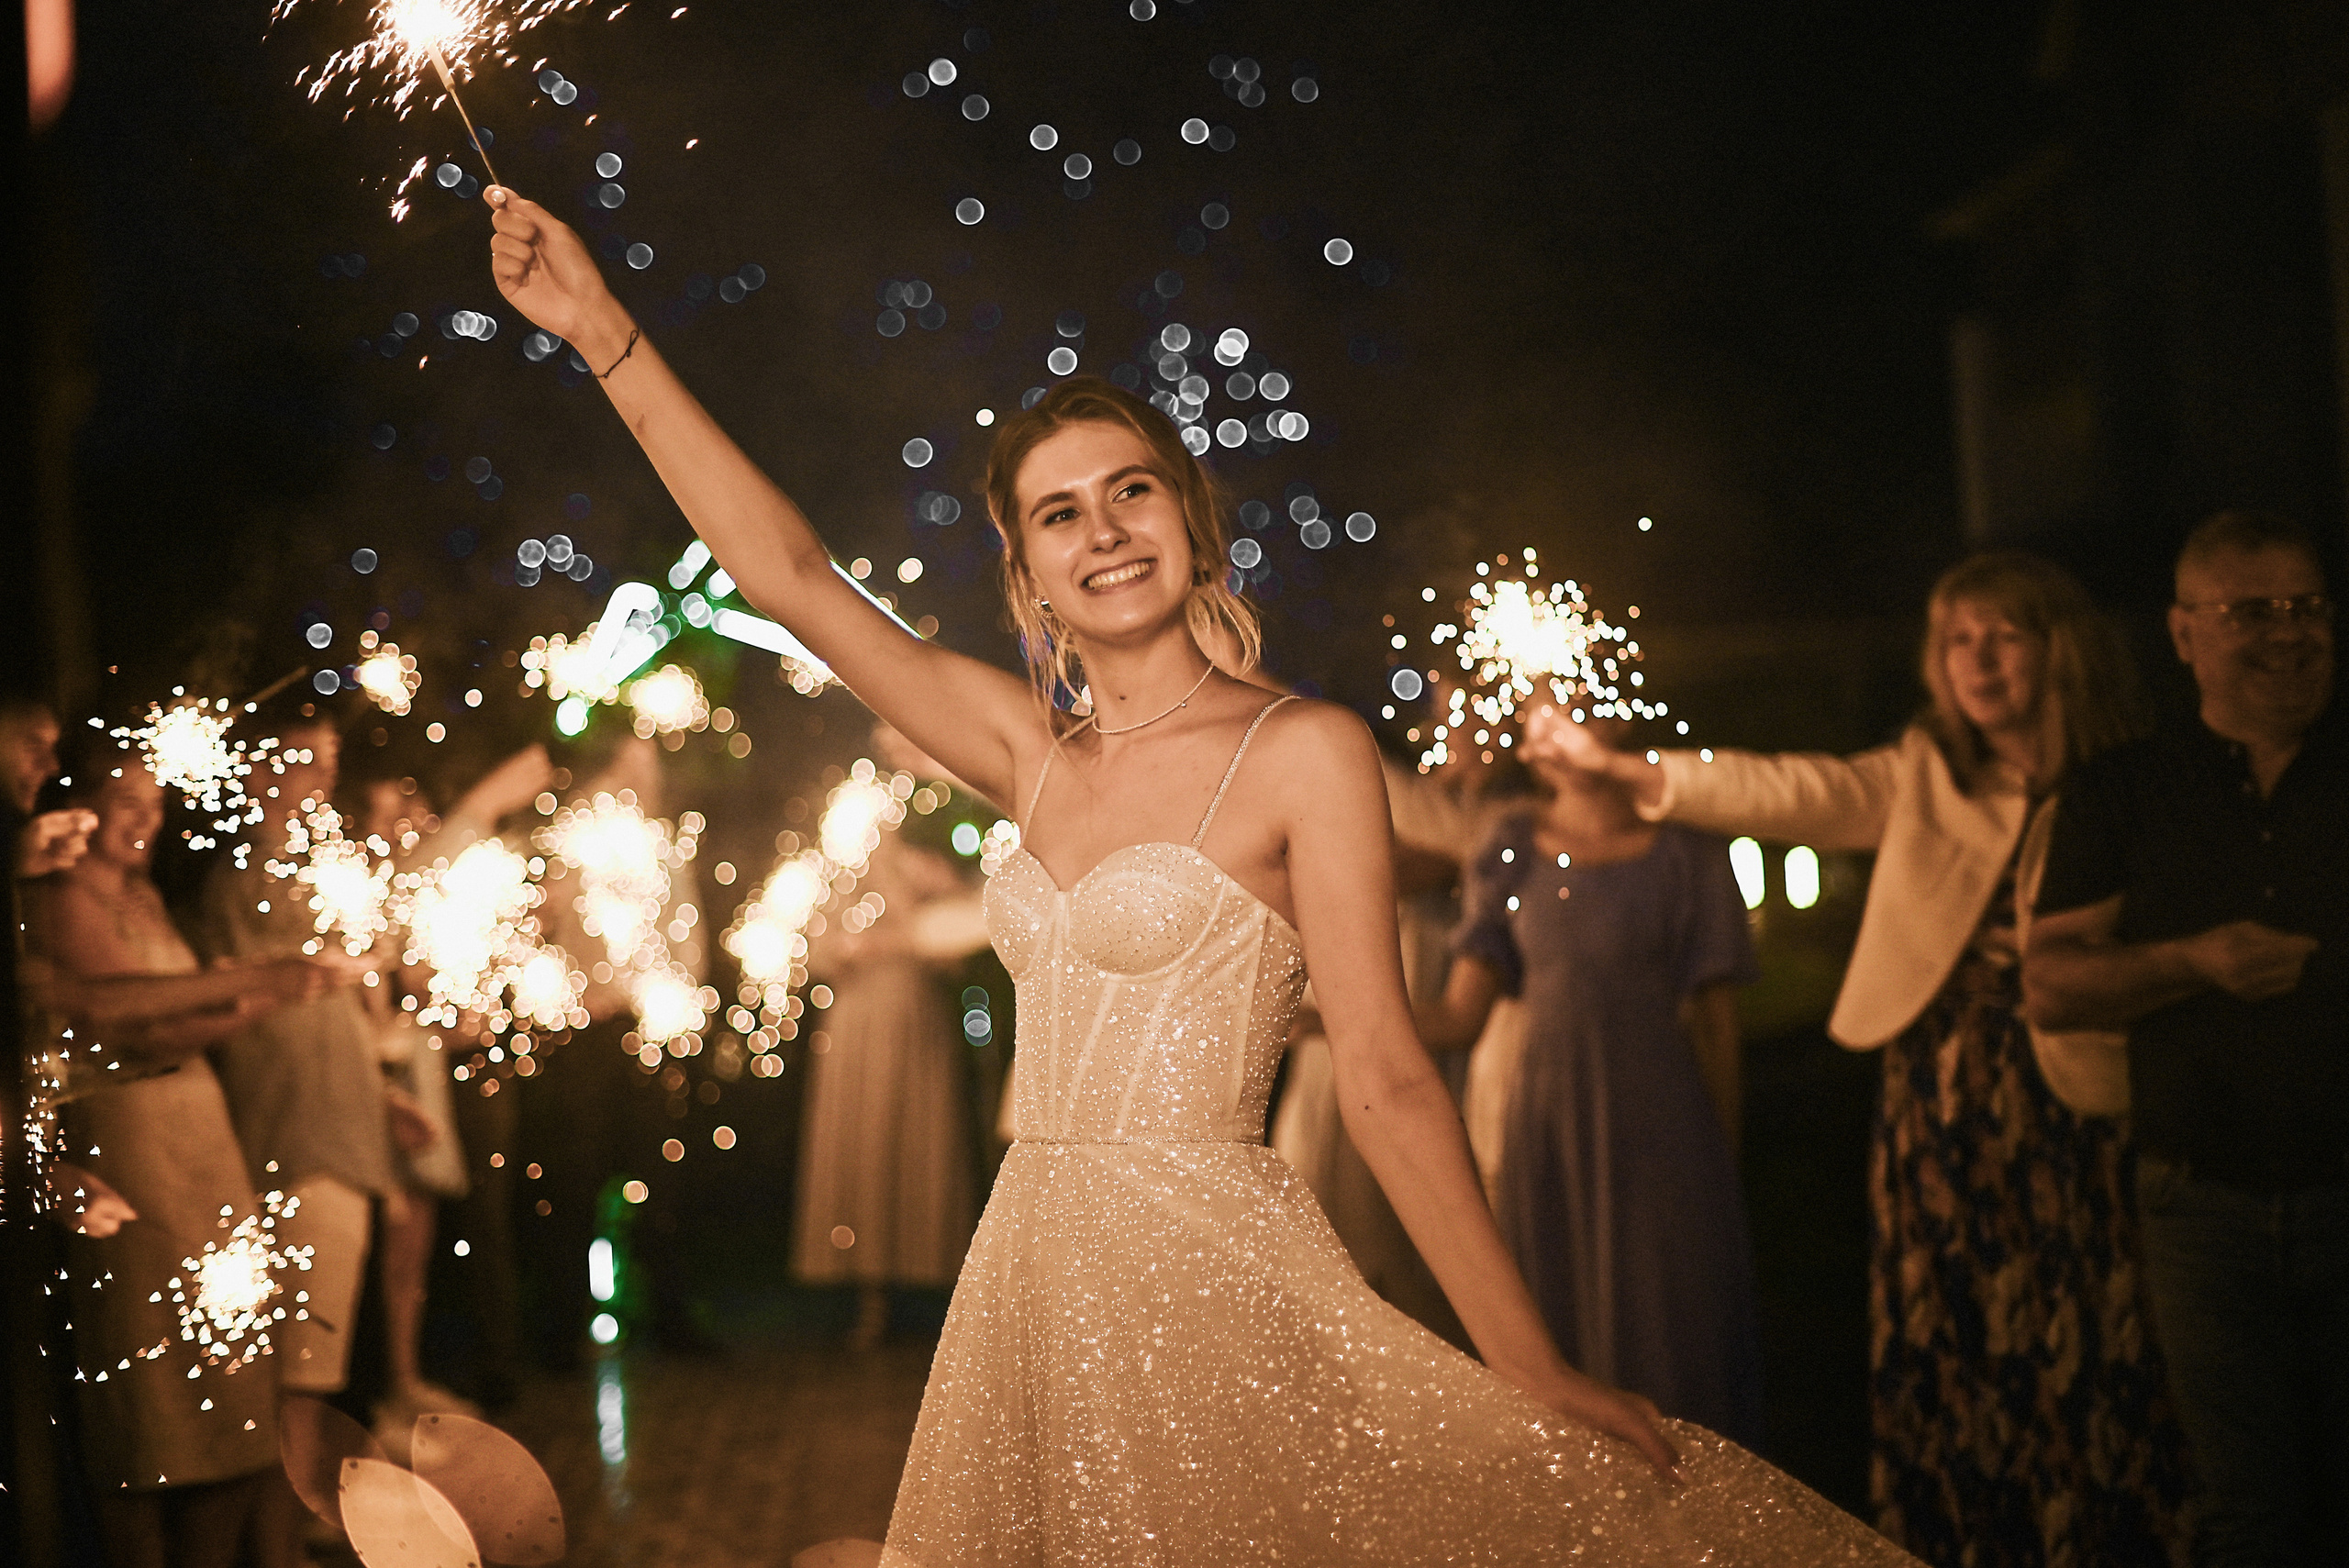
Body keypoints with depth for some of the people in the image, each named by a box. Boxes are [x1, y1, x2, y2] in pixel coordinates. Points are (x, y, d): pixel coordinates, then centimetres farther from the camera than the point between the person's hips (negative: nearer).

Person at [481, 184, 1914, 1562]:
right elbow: (790, 572, 10)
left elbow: (1388, 1080, -10)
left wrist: (1532, 1366, -13)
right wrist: (609, 337, 7)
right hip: (1036, 1282, 6)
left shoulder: (1306, 754, -6)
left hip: (1213, 1278, -6)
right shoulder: (1038, 756, 9)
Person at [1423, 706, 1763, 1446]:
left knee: (1658, 1351, -3)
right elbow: (1460, 1014, 2)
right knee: (1552, 1352, 4)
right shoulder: (1514, 849, 8)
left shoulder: (1686, 854, 0)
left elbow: (1716, 1023, 3)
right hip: (1546, 1132, 3)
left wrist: (1720, 1155, 4)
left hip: (1658, 1135, -3)